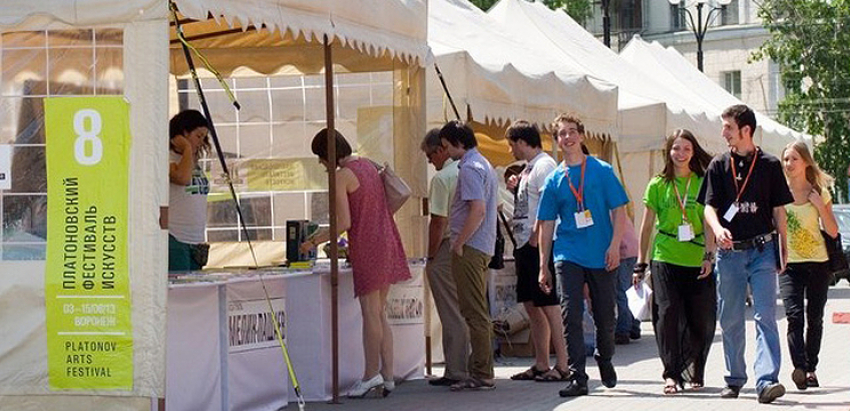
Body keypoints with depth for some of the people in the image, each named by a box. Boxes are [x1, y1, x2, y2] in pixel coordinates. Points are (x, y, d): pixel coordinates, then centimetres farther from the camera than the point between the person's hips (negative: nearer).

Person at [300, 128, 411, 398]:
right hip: (387, 242, 8)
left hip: (367, 246, -8)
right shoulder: (367, 165, 14)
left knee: (371, 312, -3)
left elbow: (344, 224, -17)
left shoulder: (341, 177, -12)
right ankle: (387, 376, 10)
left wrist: (314, 241, -6)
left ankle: (371, 374, 1)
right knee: (380, 313, 10)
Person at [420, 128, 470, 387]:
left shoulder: (442, 178, -14)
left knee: (451, 315, -2)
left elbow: (439, 222, -17)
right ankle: (472, 367, 18)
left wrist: (430, 256, -7)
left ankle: (455, 372, 1)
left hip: (447, 250, -8)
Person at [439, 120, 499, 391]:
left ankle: (481, 376, -7)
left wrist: (459, 244, -17)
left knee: (474, 313, -8)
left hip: (469, 249, -11)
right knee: (479, 312, 14)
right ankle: (482, 372, 18)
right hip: (483, 248, 11)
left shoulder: (469, 168, -13)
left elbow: (478, 210, -24)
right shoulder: (484, 165, 19)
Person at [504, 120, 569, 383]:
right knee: (532, 306, 12)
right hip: (525, 246, 10)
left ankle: (562, 366, -5)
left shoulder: (544, 166, -12)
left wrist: (535, 239, -19)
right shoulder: (529, 169, 18)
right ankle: (541, 365, 17)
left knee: (549, 307, -8)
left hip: (539, 246, -10)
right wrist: (515, 188, 11)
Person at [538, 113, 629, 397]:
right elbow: (546, 224, 10)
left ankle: (605, 361, 35)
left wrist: (614, 246, -11)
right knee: (571, 315, -9)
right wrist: (543, 266, 7)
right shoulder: (554, 180, 7)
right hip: (569, 255, 1)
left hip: (602, 256, -1)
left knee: (605, 317, 9)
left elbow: (618, 210, 1)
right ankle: (577, 377, -9)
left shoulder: (602, 171, 2)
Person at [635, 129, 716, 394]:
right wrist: (640, 264, 9)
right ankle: (672, 374, -5)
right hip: (664, 260, 0)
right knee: (667, 315, -10)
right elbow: (647, 226, 11)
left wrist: (709, 256, -7)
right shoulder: (657, 185, 7)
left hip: (697, 262, 0)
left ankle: (695, 371, 25)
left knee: (702, 321, 4)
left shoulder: (702, 183, 6)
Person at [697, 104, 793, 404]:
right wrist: (718, 229, -19)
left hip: (762, 250, -2)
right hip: (730, 252, 2)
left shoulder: (770, 165, 4)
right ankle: (735, 379, 22)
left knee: (765, 316, -11)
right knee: (730, 320, 8)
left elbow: (778, 210, 8)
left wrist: (783, 249, 5)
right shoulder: (719, 165, 7)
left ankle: (766, 381, -18)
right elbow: (709, 206, 2)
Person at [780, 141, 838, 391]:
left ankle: (811, 369, 16)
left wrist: (819, 205, -11)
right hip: (789, 264, -1)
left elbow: (833, 232, 0)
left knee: (814, 318, 5)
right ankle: (799, 367, -28)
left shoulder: (819, 192, 3)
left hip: (817, 263, 1)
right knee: (794, 315, -17)